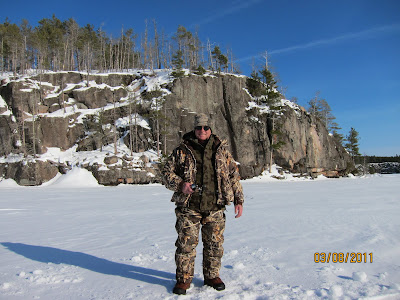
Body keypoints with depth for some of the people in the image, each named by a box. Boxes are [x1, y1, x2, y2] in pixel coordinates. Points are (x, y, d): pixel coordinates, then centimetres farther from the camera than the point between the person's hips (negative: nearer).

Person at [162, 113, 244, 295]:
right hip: (188, 207, -1)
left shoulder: (221, 150, 7)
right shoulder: (182, 150, 2)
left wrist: (238, 200, 6)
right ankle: (183, 279, 23)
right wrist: (180, 184, -13)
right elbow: (166, 172, 5)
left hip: (215, 207, 2)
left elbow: (234, 175, 11)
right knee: (186, 243, 4)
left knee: (214, 244, 12)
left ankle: (212, 276, 32)